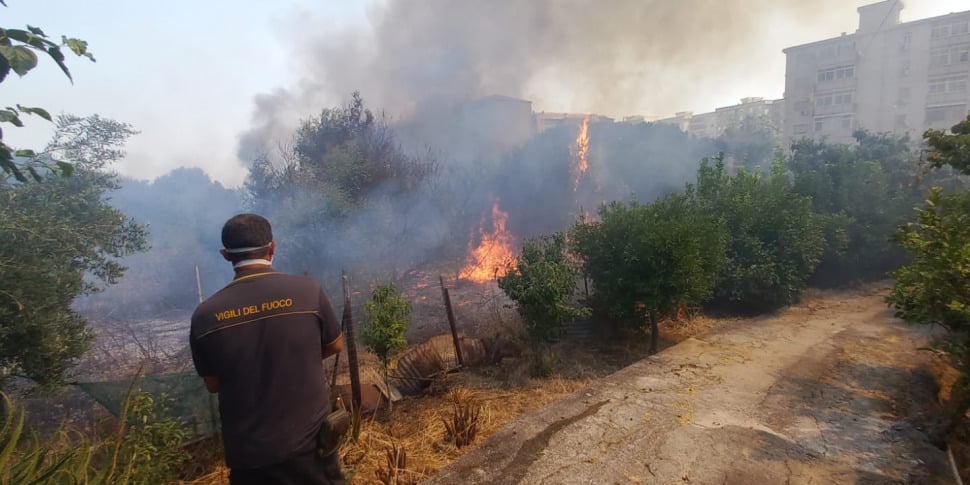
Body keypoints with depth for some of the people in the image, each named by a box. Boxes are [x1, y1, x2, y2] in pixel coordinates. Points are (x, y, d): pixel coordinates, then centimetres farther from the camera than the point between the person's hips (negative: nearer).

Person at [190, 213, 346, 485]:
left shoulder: (204, 316, -11)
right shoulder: (307, 290, -15)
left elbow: (212, 385, 4)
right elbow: (335, 346, 1)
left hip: (248, 451, 2)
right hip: (310, 440, -1)